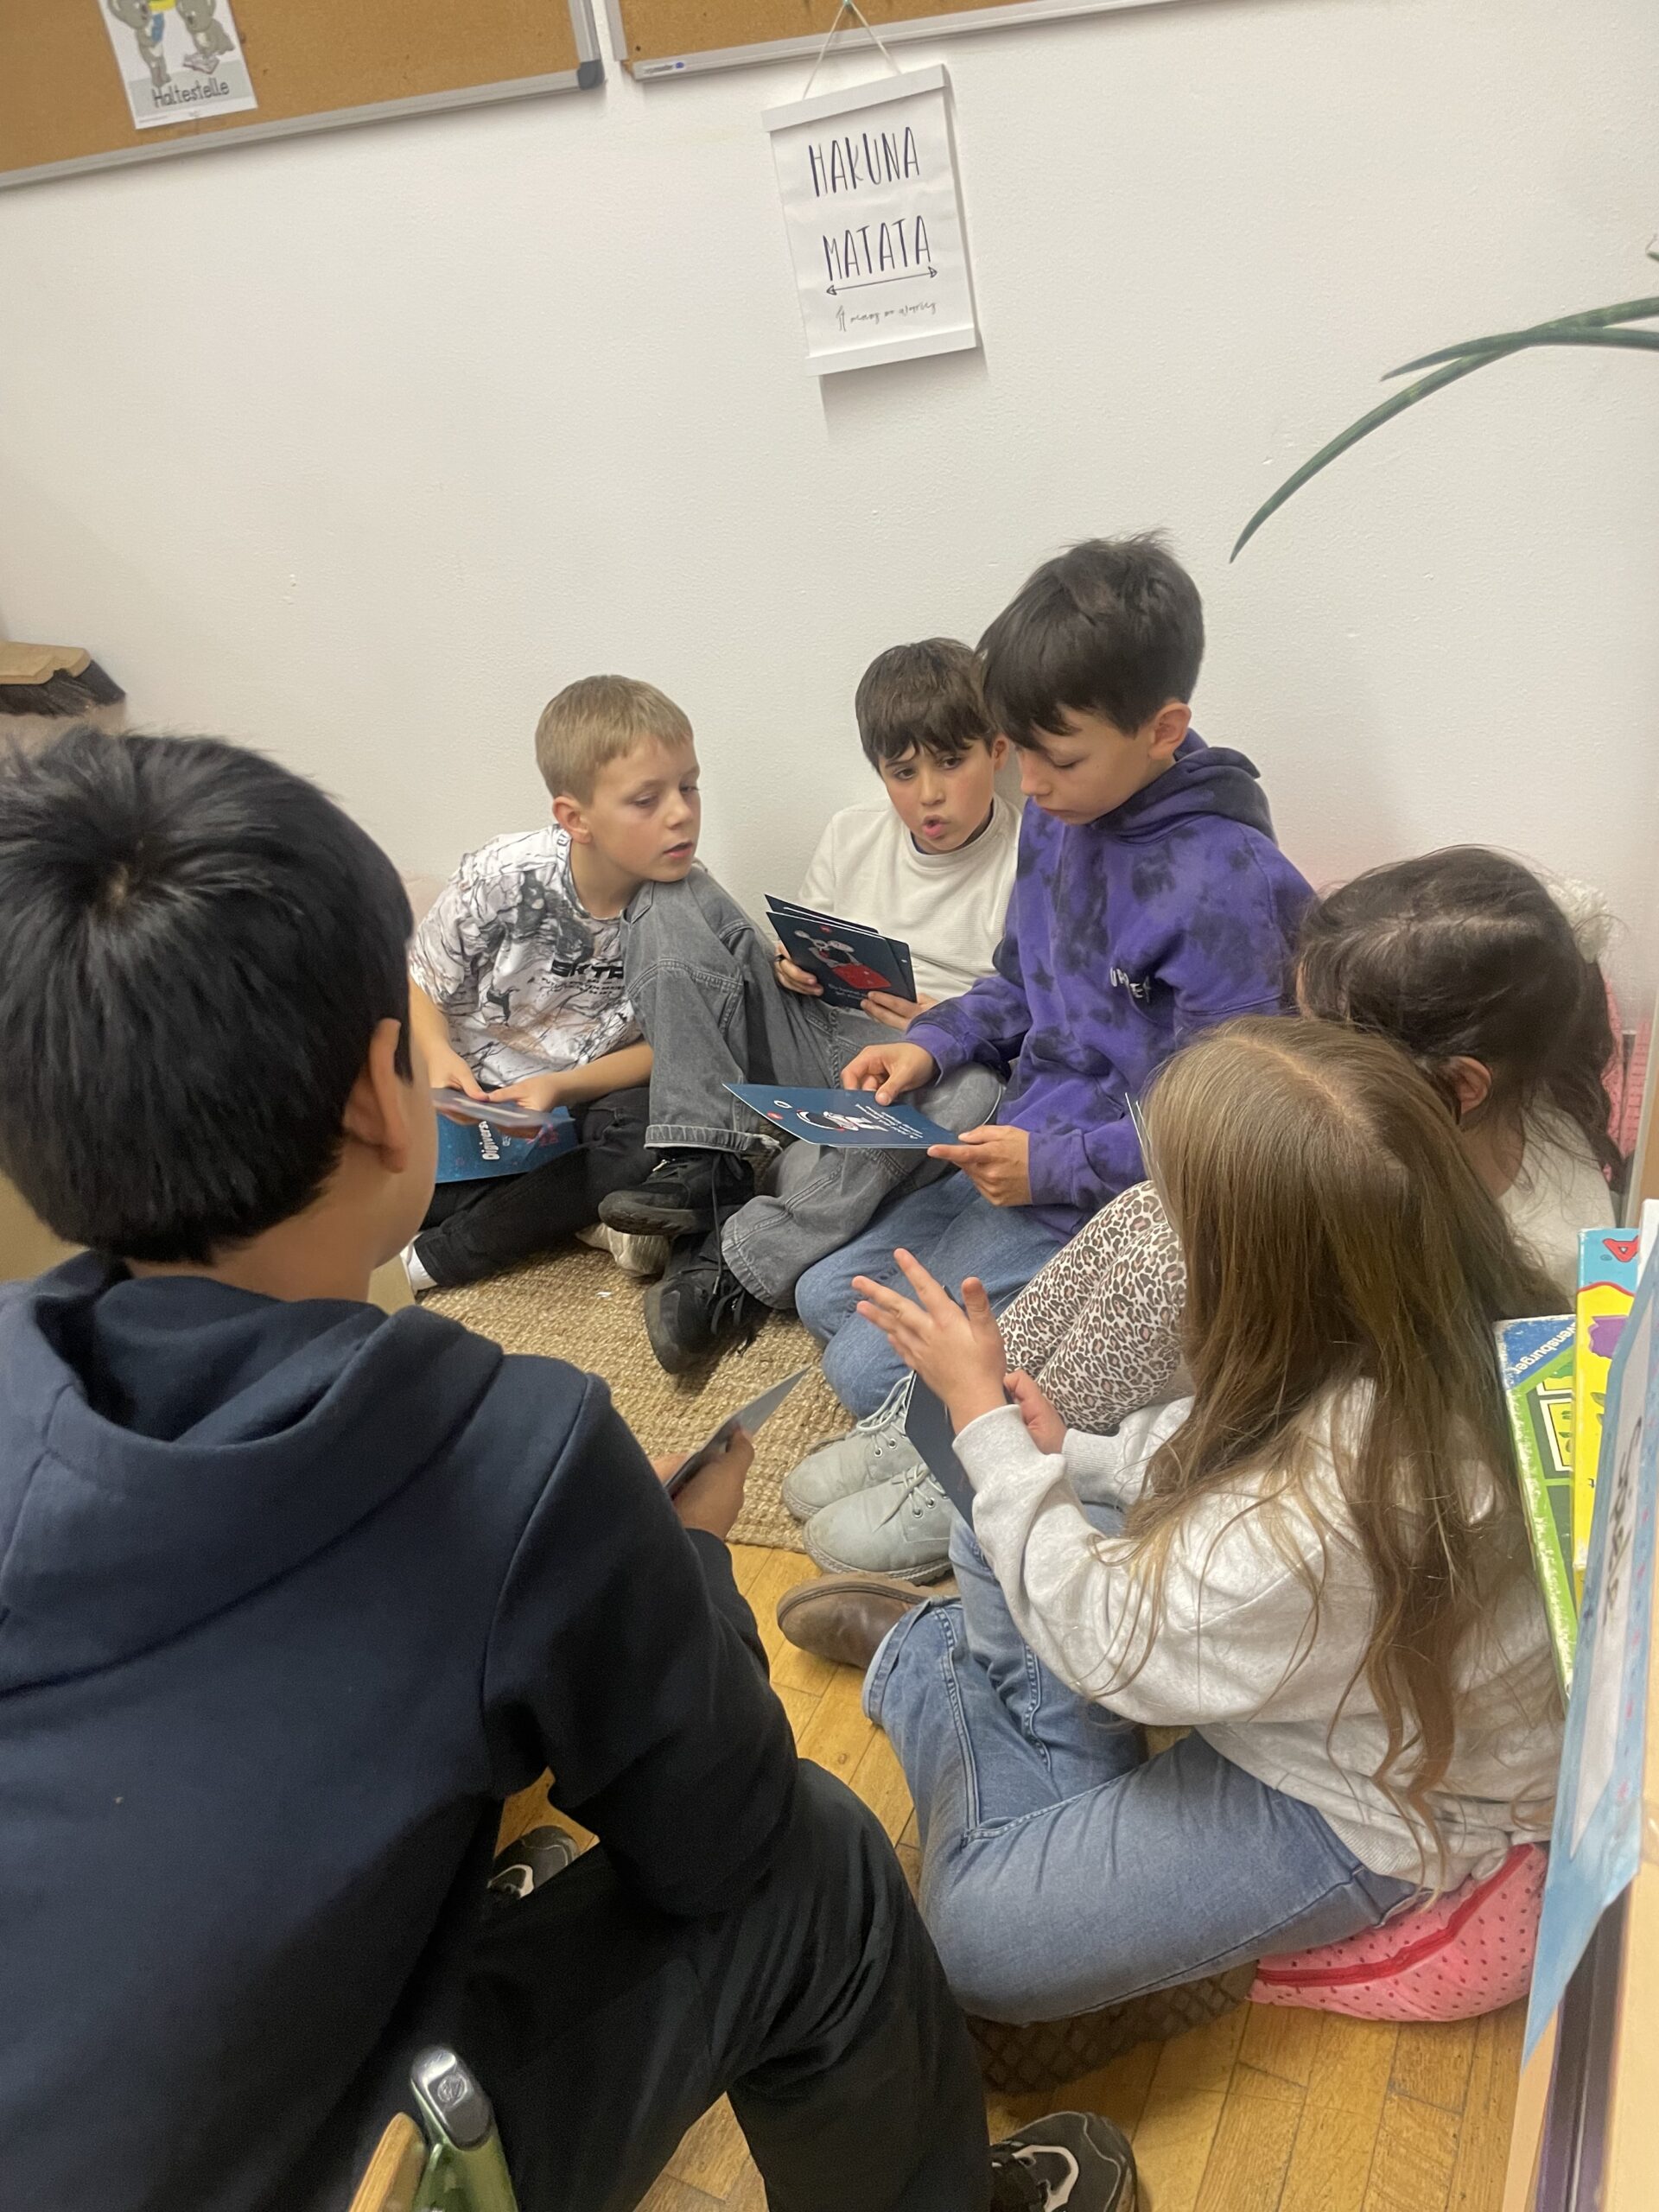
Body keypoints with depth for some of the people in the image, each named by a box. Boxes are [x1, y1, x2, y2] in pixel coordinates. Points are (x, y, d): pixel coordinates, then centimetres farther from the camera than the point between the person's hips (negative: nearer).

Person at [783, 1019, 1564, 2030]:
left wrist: (983, 1414, -17)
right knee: (990, 1542, 10)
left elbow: (1100, 1636, -25)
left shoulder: (1330, 1508, -43)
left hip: (1368, 1804, -7)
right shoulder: (1467, 1305, -20)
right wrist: (1073, 1460, -8)